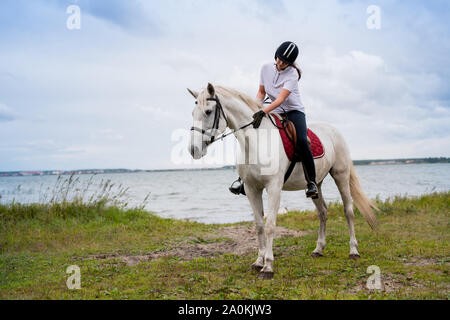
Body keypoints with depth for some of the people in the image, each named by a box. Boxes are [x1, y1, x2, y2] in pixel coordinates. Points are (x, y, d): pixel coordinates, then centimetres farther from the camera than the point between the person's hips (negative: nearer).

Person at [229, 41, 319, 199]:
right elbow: (261, 92, 12)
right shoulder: (266, 68, 0)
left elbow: (281, 98, -28)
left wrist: (263, 112, -40)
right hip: (275, 113, 4)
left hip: (294, 111, -4)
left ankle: (312, 183, -23)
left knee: (301, 141, -29)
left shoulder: (292, 74, -16)